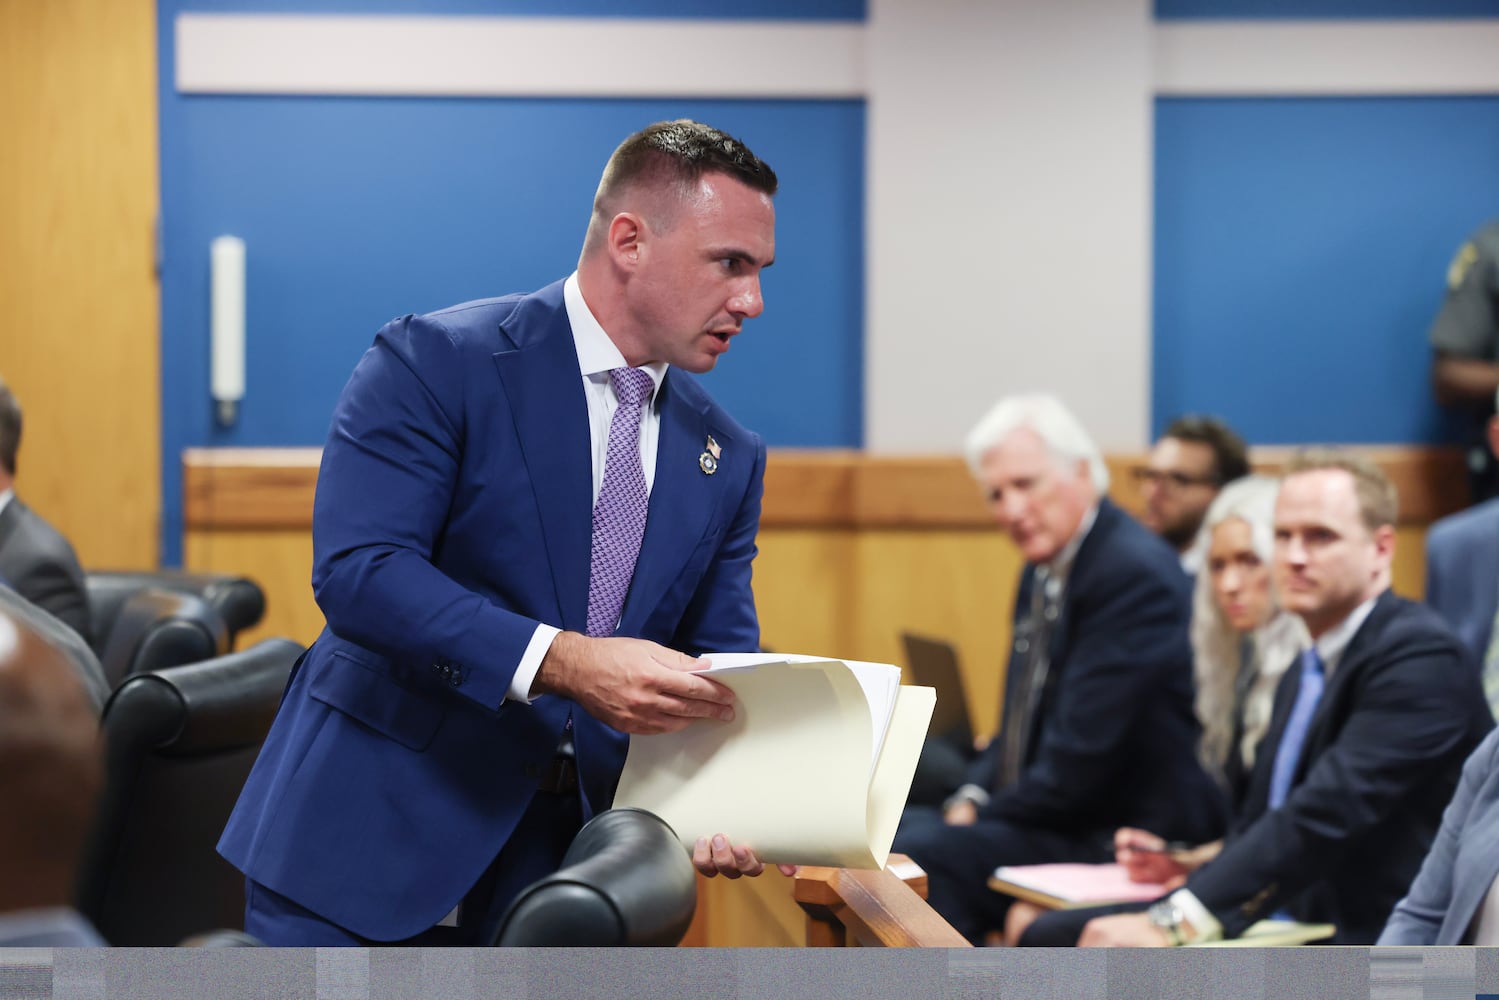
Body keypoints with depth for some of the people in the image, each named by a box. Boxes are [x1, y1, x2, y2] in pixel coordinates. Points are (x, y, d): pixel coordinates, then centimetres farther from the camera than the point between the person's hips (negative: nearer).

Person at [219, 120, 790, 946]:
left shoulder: (727, 460, 11)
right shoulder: (437, 362, -8)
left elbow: (721, 665, 11)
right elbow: (357, 569, -19)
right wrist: (563, 662, -29)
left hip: (565, 866, 5)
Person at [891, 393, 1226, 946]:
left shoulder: (1135, 573, -18)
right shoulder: (1043, 569, 14)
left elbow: (1083, 758, -22)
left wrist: (983, 817, -12)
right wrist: (973, 798, 4)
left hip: (1124, 836, -10)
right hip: (1049, 815, 10)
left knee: (925, 856, -26)